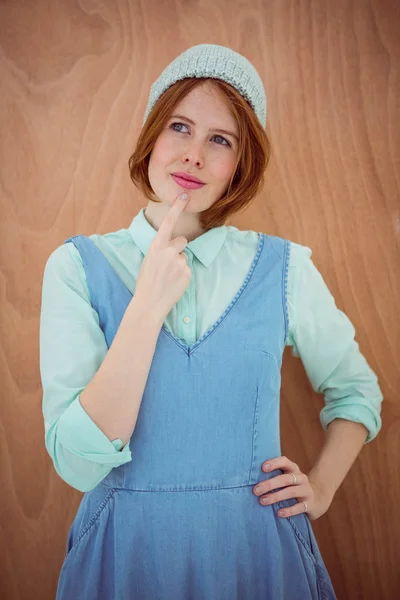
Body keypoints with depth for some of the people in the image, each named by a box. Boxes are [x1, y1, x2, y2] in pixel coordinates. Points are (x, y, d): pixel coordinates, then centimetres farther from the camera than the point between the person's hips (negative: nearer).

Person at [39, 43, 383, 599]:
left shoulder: (285, 267, -5)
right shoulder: (78, 266, -9)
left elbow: (356, 388, 12)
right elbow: (78, 464, -18)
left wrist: (323, 486, -1)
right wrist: (149, 305, -23)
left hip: (258, 546, 2)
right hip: (127, 551, -1)